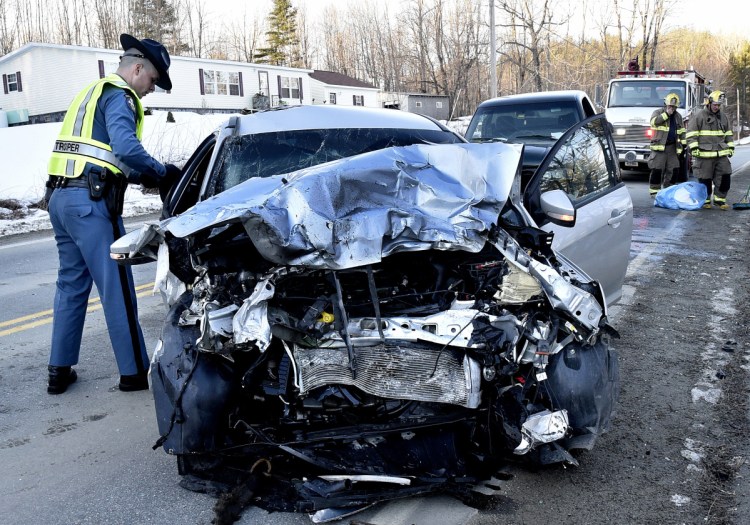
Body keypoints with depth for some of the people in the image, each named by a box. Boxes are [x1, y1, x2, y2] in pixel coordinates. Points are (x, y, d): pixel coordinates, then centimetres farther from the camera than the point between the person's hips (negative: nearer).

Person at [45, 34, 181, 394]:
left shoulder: (91, 93, 26)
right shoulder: (119, 96, -5)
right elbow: (126, 148, -22)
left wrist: (143, 177, 14)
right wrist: (162, 173, -8)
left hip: (60, 196, 10)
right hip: (90, 200, -9)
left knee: (71, 283, 15)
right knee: (116, 287, -3)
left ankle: (59, 371, 20)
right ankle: (134, 372, 5)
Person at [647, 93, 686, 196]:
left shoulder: (678, 116, 17)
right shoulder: (657, 112, 2)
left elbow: (682, 131, 21)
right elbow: (654, 121, -20)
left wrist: (683, 144, 13)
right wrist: (666, 114, -18)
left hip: (672, 147, 5)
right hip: (659, 146, -5)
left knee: (674, 170, 4)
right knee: (657, 170, -8)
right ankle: (654, 191, 0)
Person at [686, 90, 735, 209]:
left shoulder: (723, 117, 15)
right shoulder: (699, 116, -4)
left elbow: (728, 134, 25)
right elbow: (691, 134, -6)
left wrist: (730, 147, 20)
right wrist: (693, 148, -14)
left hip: (721, 154, 5)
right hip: (704, 154, -5)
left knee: (725, 177, 1)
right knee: (705, 179, 1)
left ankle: (720, 199, 12)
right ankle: (705, 200, 15)